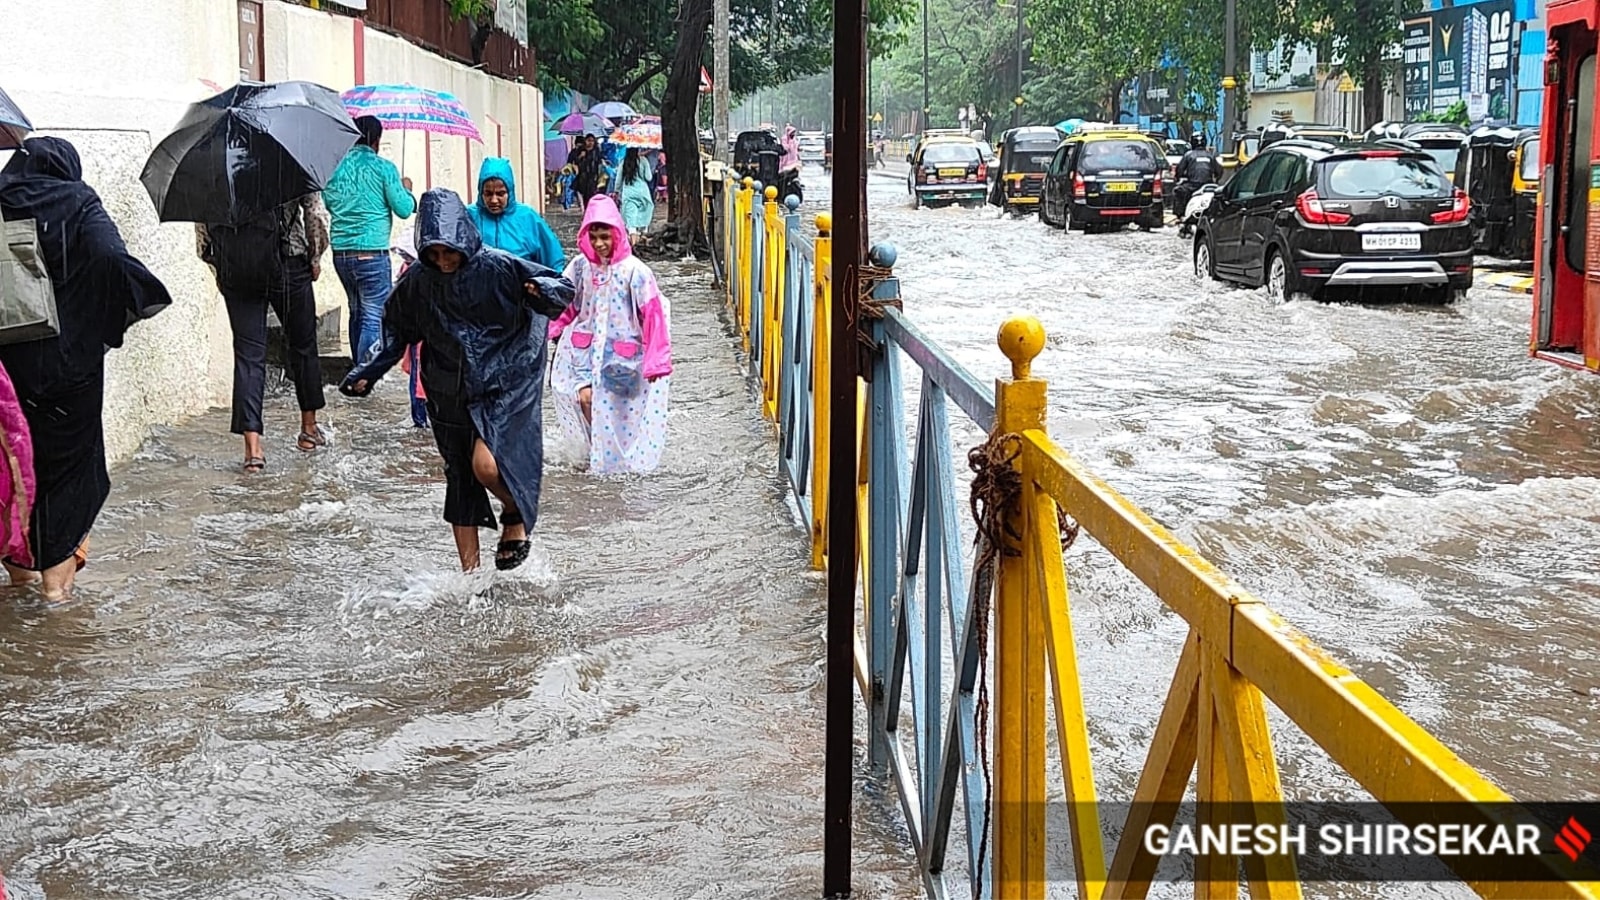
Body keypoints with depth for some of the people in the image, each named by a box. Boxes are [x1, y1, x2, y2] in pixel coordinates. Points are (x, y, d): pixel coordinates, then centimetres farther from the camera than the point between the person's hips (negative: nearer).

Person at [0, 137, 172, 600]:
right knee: (68, 455, 10)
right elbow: (111, 256, -22)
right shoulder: (78, 204, -5)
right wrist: (142, 298, -9)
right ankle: (57, 570, 11)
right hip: (70, 358, -2)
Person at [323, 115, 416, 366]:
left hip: (341, 252, 6)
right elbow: (403, 209, -6)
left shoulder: (337, 166, 6)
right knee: (374, 318, -4)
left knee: (357, 312, 21)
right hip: (372, 252, -6)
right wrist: (407, 190, 13)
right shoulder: (383, 168, -8)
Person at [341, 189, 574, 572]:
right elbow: (396, 332, 12)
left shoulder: (498, 267, -15)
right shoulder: (418, 280, -3)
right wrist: (367, 374, 7)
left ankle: (516, 516, 11)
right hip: (450, 393, 5)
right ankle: (469, 571, 21)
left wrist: (543, 293, -33)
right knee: (460, 478, 10)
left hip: (504, 385, -5)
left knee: (486, 464, -22)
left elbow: (562, 289, -11)